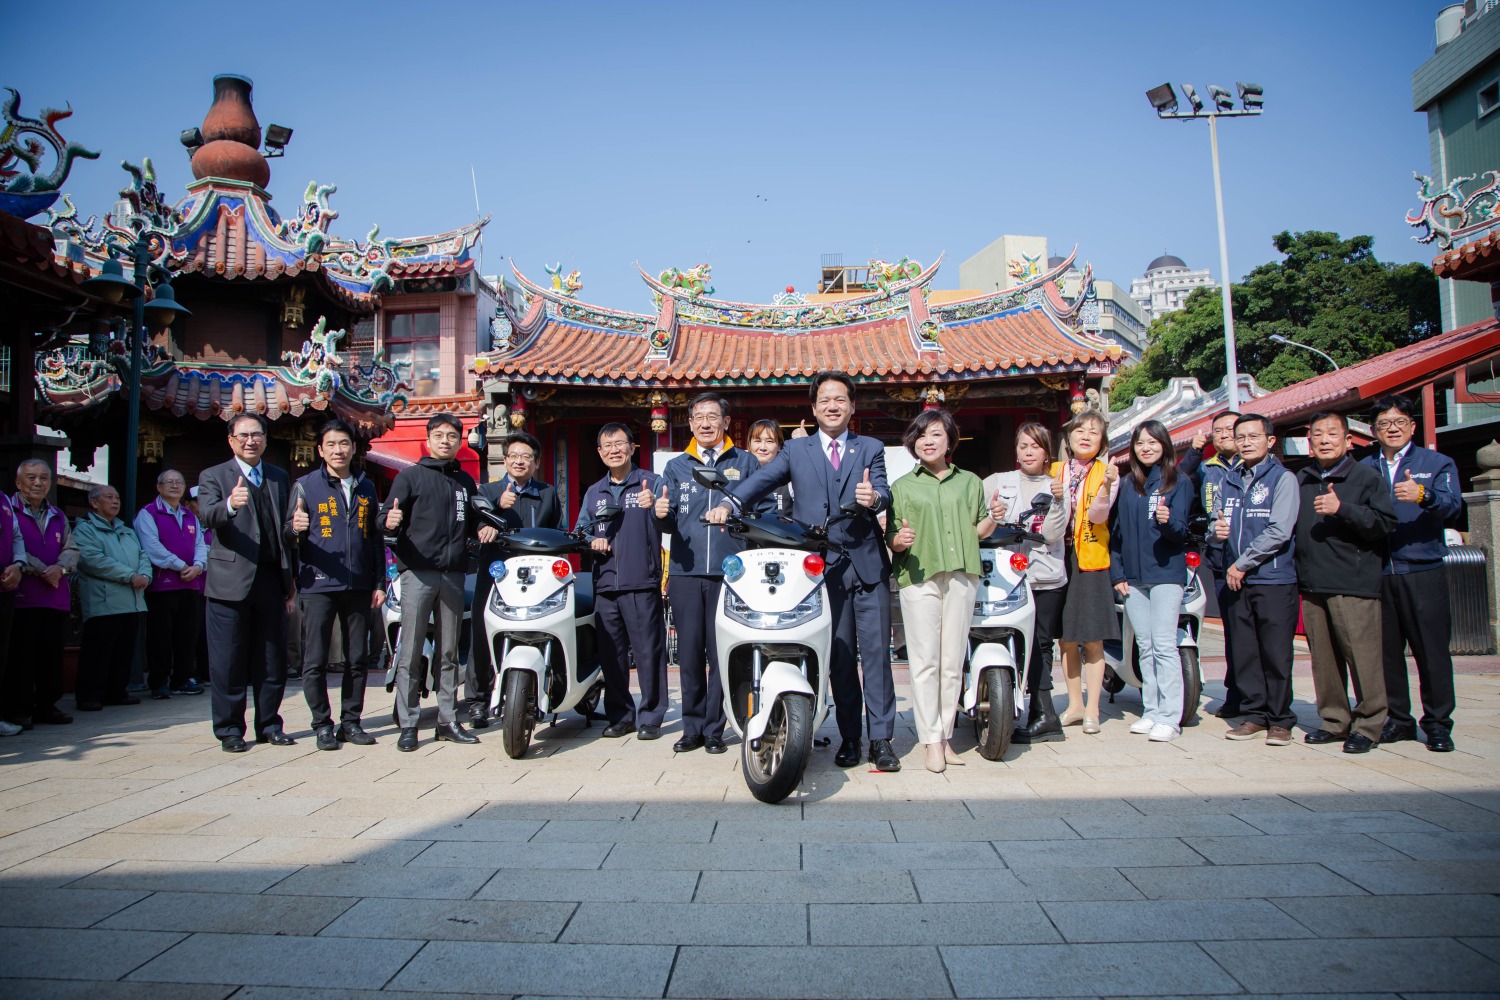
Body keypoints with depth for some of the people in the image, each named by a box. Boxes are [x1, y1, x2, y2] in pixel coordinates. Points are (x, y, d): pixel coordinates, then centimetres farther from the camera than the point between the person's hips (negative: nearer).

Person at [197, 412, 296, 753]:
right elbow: (208, 516, -16)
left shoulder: (279, 478, 15)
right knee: (228, 661, 1)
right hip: (230, 581, -4)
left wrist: (290, 581, 11)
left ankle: (269, 725, 20)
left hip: (270, 580, 4)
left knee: (272, 659, 9)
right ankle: (230, 731, 12)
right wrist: (229, 505, -39)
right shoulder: (213, 476, 3)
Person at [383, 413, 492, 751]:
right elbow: (389, 519, -3)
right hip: (417, 573, -4)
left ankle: (448, 720, 15)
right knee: (410, 653, -4)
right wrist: (390, 523, -26)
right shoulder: (410, 476, 5)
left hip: (454, 574, 4)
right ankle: (408, 724, 2)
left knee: (449, 653, 9)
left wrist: (484, 529, 2)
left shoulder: (465, 481, 19)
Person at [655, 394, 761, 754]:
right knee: (689, 653, 3)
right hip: (686, 571, 2)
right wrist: (662, 514, -14)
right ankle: (692, 727, 14)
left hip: (730, 572, -2)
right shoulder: (676, 467, 17)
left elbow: (765, 512, 2)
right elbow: (668, 521, 8)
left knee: (721, 654, -1)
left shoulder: (746, 463, 10)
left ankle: (714, 728, 9)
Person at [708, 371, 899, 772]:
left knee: (876, 651, 0)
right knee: (839, 657, 6)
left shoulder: (871, 448, 10)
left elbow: (882, 491, -6)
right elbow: (763, 479, -6)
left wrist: (874, 497, -31)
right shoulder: (796, 450, 10)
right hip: (823, 567, 0)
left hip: (867, 563, 0)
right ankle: (849, 738, 17)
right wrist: (729, 504, -24)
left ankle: (881, 738, 9)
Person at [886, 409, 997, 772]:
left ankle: (946, 735, 13)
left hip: (961, 576, 2)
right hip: (919, 578, -1)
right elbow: (891, 537, 9)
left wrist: (993, 519, -2)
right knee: (925, 661, -5)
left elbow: (978, 531, 19)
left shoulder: (970, 482, 17)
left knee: (953, 661, 3)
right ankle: (932, 741, 0)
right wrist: (899, 540, -13)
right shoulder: (902, 487, 12)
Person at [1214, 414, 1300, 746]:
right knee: (1244, 653, 7)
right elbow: (1218, 524, 20)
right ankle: (1254, 714, 17)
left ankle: (1280, 719, 9)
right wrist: (1218, 529, -4)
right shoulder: (1229, 482, 16)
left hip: (1274, 580, -5)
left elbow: (1280, 532, -12)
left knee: (1275, 654, -2)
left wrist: (1242, 563, -10)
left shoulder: (1283, 478, -3)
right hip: (1236, 581, 5)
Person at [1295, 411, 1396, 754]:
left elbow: (1385, 523, -10)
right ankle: (1334, 720, 20)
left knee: (1363, 656, -6)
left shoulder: (1367, 477, 1)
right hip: (1311, 584, 6)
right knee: (1323, 658, 9)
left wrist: (1342, 509, -18)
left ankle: (1368, 725, 4)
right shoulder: (1300, 480, 18)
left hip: (1354, 584, -5)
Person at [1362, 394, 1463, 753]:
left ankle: (1438, 723, 11)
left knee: (1431, 649, -1)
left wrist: (1422, 495, -32)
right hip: (1377, 572, 3)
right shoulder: (1364, 468, 13)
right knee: (1387, 649, 7)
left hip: (1423, 571, -3)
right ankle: (1398, 719, 19)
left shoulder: (1437, 463, 5)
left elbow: (1452, 505, -12)